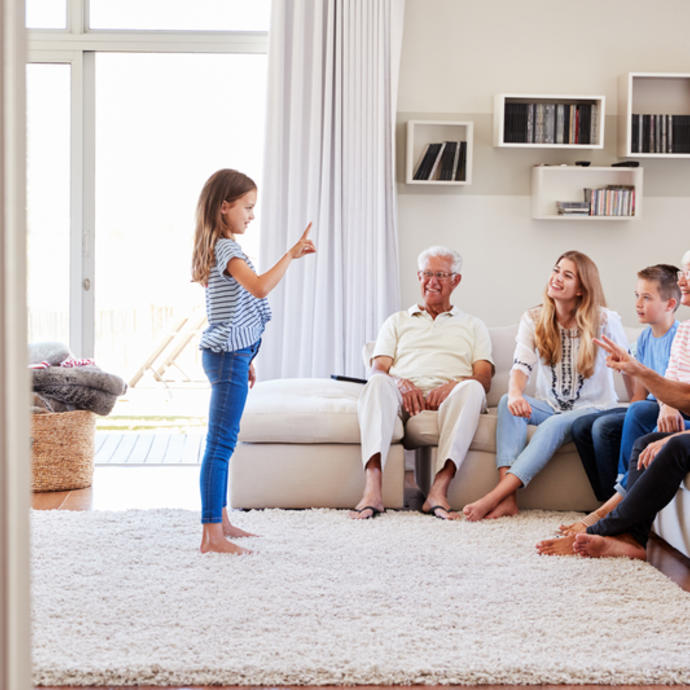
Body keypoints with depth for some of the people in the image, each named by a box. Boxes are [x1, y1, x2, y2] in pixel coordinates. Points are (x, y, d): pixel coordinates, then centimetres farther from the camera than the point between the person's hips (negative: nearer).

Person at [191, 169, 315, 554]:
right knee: (221, 443, -11)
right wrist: (291, 255, -29)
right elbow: (259, 288, -32)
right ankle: (212, 535, -10)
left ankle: (221, 522, 24)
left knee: (224, 441, 15)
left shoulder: (225, 248, 18)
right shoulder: (227, 249, -14)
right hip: (228, 357, -11)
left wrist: (246, 359, 24)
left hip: (231, 355, 11)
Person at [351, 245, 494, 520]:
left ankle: (439, 491, -46)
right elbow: (378, 369, 14)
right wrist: (400, 383, -11)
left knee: (472, 388, -35)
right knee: (378, 383, -34)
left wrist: (453, 385, -13)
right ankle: (372, 490, -50)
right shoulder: (398, 322, 28)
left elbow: (484, 379, 11)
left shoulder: (473, 326, 26)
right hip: (404, 396, 0)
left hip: (449, 397, 0)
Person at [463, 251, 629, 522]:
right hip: (549, 406, 3)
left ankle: (495, 496, -43)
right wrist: (515, 393, -34)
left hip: (593, 409, -3)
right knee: (507, 401, -27)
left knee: (555, 424, -35)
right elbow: (521, 365, -13)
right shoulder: (533, 319, 1)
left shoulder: (604, 321, -7)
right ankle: (508, 498, -40)